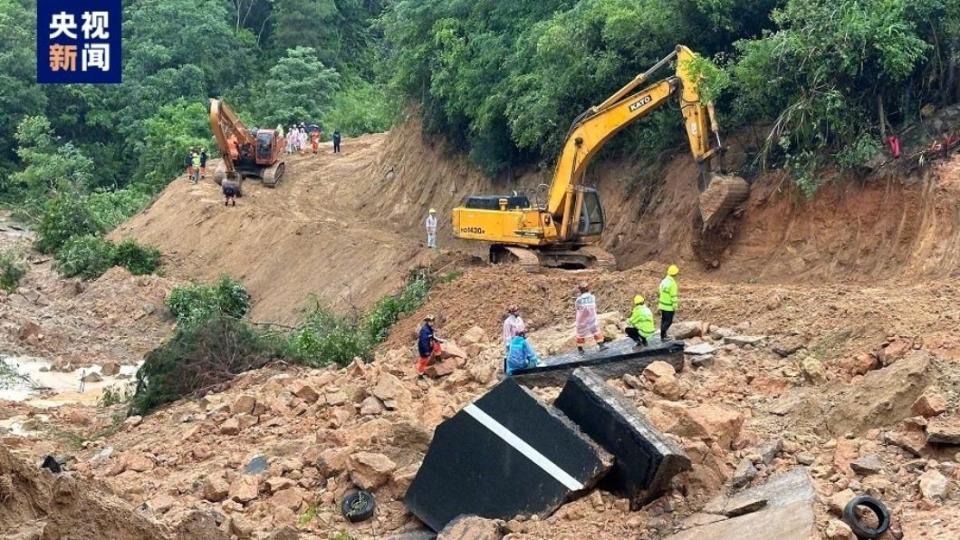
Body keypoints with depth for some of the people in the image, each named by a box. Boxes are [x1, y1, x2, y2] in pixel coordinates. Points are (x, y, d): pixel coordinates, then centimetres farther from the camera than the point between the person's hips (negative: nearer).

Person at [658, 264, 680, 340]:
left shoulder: (663, 281, 3)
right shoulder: (672, 283, -21)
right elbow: (673, 296, -19)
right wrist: (675, 306, -12)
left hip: (662, 305, 8)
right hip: (669, 306, -8)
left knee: (663, 320, 15)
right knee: (669, 321, 0)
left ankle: (663, 335, 22)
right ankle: (662, 336, -8)